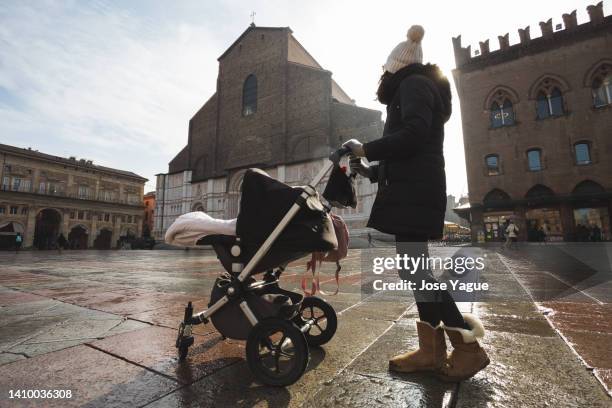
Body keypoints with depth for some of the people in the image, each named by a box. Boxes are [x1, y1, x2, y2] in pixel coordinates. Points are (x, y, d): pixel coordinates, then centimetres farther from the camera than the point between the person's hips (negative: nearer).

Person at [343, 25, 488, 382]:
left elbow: (414, 134, -19)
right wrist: (372, 170, 20)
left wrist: (366, 149, -10)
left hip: (414, 191, -10)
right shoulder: (417, 88, 30)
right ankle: (432, 351, 13)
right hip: (414, 189, 10)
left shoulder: (413, 84, 0)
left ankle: (468, 348, 2)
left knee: (414, 270, -10)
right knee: (415, 270, 7)